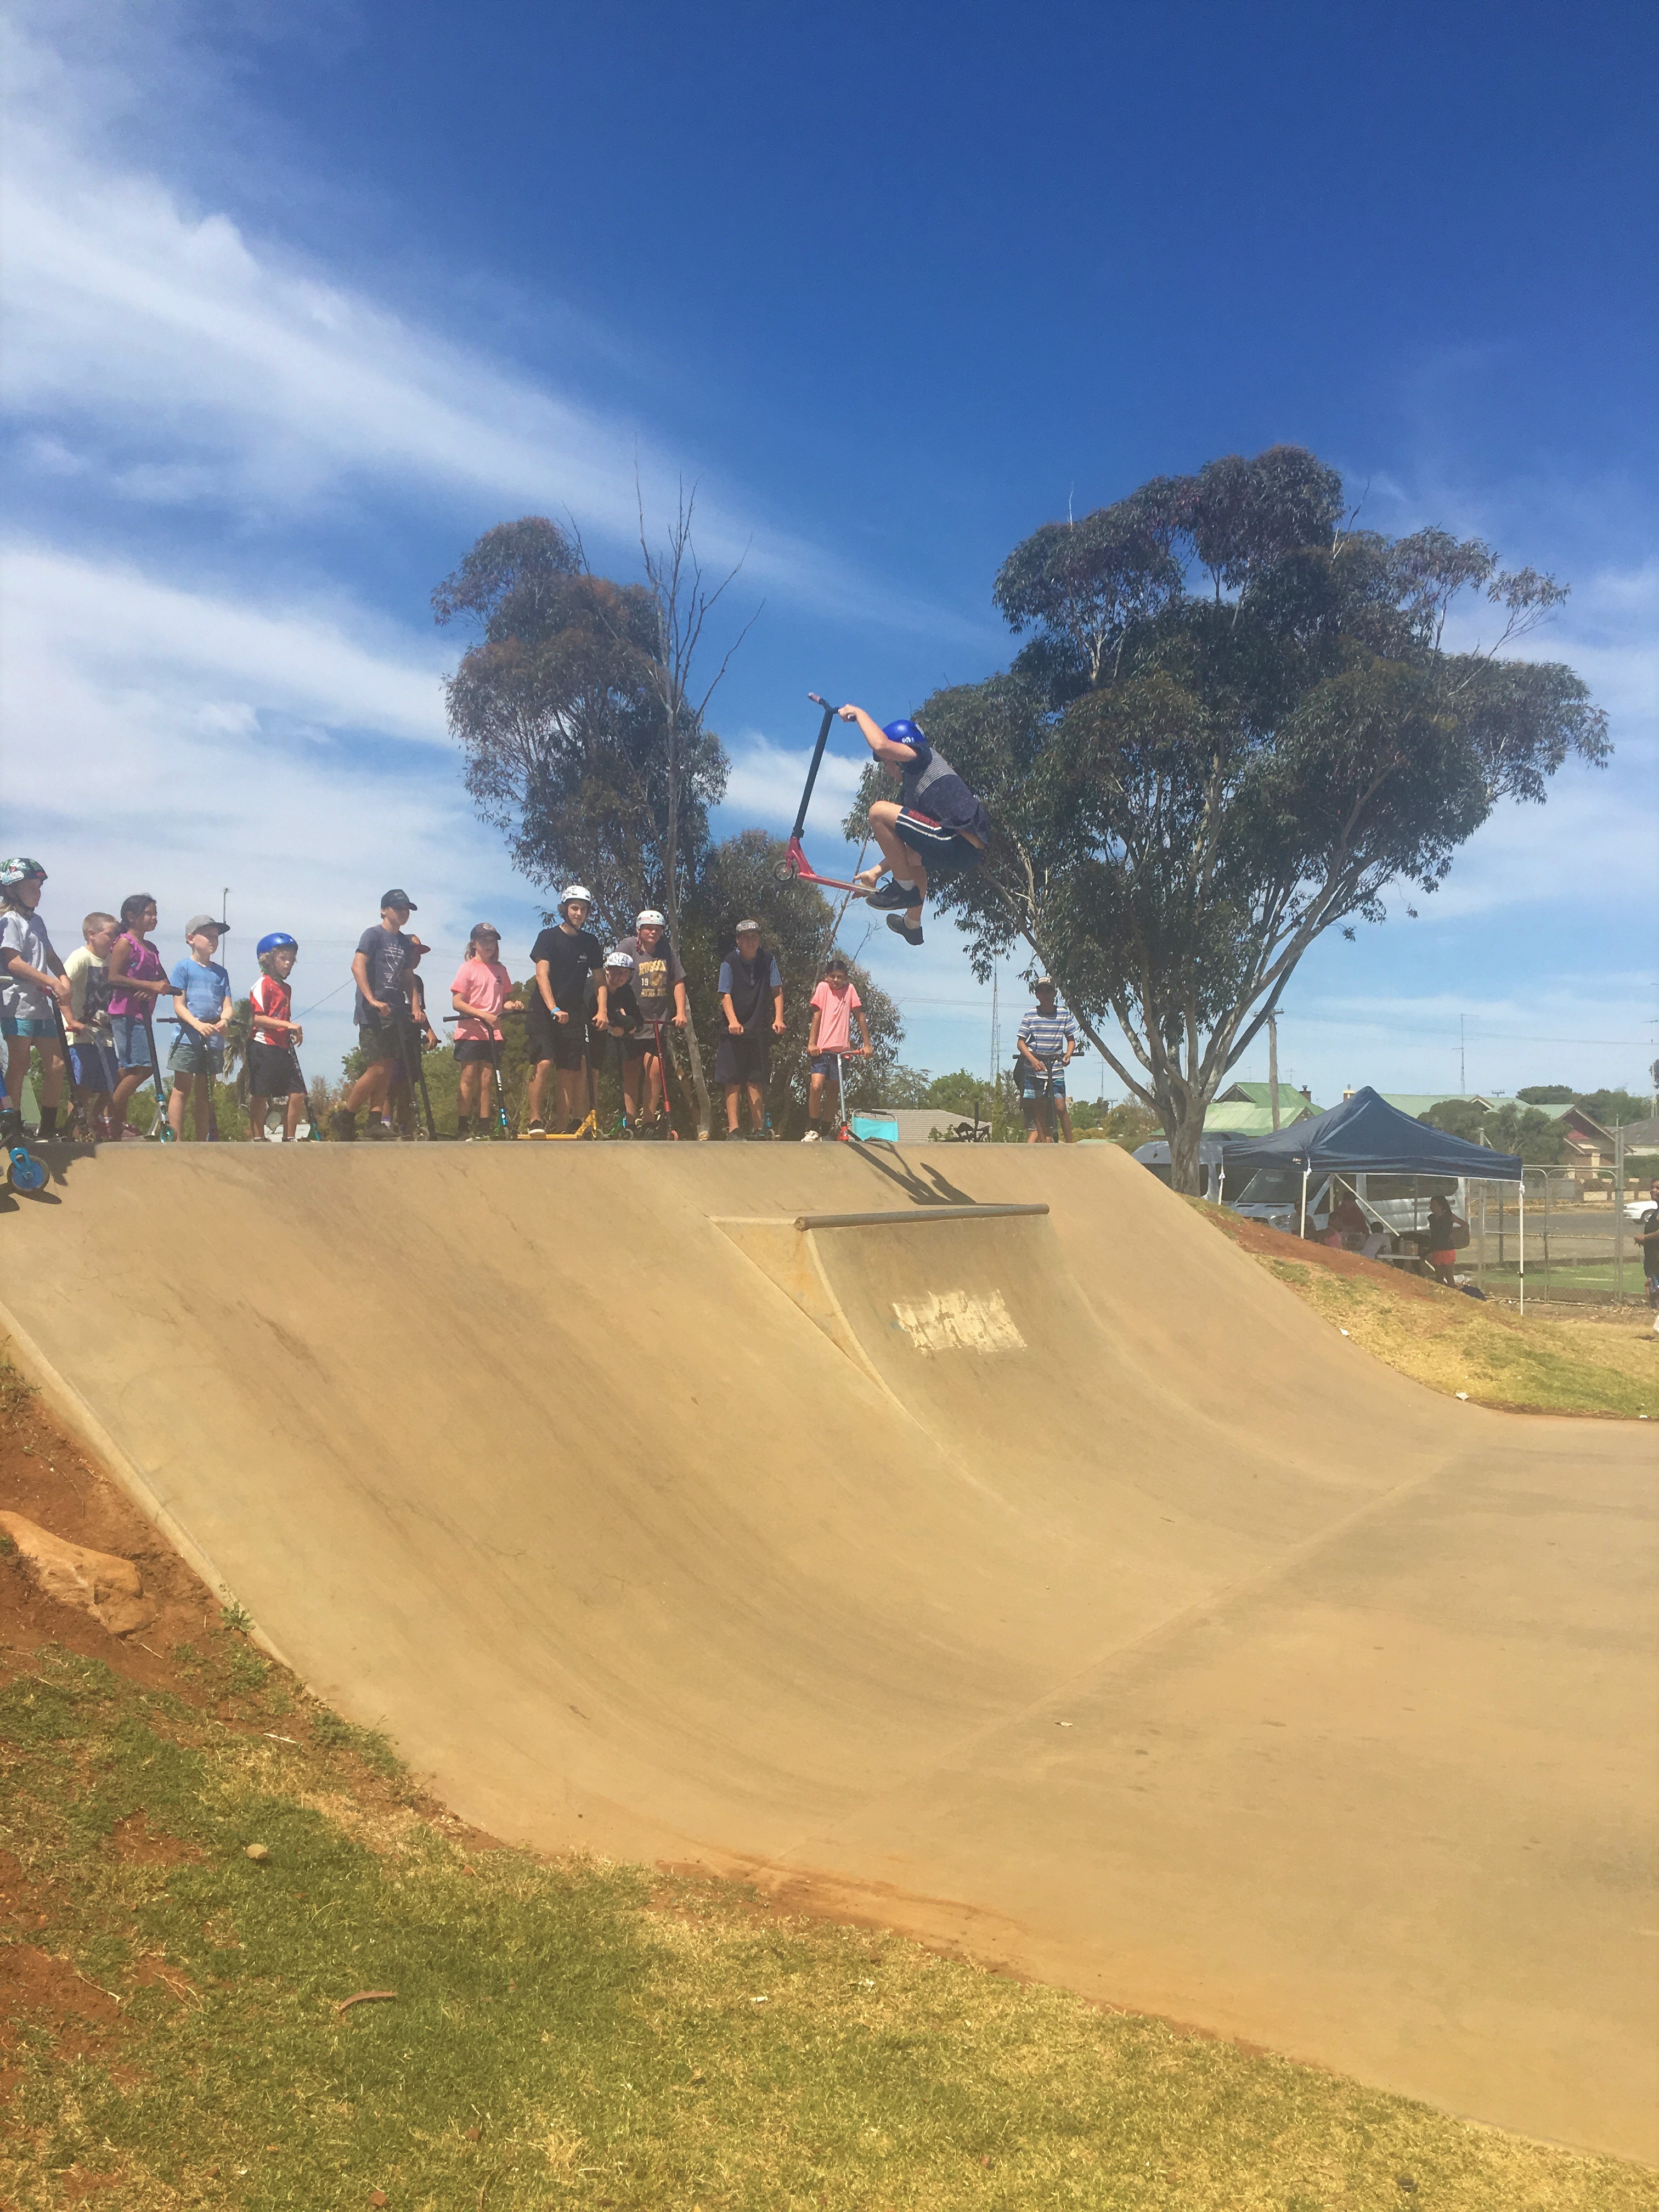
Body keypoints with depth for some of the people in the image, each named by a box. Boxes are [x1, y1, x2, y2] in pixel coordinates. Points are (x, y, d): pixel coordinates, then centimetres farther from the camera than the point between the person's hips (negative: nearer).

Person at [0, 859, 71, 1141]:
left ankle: (48, 1129, 12)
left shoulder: (36, 920, 18)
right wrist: (52, 982, -18)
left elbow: (51, 956, 16)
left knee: (56, 1064, 5)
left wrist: (64, 980, -3)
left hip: (41, 1003, 8)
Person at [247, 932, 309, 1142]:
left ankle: (289, 1140, 11)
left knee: (297, 1094, 2)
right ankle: (258, 1139, 4)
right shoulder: (263, 985, -7)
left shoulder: (286, 988, 18)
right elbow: (257, 1018, -16)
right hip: (264, 1047, -8)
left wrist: (295, 1032, 9)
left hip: (283, 1048, 8)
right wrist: (288, 1024, -20)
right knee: (261, 1096, -2)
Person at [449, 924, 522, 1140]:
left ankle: (484, 1129, 7)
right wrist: (483, 1015, -19)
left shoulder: (500, 971, 13)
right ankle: (463, 1129, -3)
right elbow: (457, 1003, -7)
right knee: (468, 1077, -5)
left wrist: (513, 1004, -4)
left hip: (493, 1033, 4)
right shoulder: (468, 968, -1)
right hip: (470, 1031, -4)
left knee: (488, 1079, 3)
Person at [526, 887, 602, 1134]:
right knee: (544, 1063, -19)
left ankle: (565, 1129, 1)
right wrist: (554, 1010, -26)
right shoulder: (549, 937, -3)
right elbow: (542, 975, -13)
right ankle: (536, 1121, -12)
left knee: (570, 1072, -1)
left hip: (573, 1014, 4)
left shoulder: (590, 943, 10)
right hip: (544, 1012, -4)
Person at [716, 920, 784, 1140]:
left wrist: (778, 1019, -12)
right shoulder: (729, 962, -3)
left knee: (756, 1082, 4)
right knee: (734, 1081, -5)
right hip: (735, 1029, -2)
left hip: (759, 1030, 2)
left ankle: (758, 1131, 7)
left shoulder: (768, 960, 4)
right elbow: (726, 994, -10)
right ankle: (733, 1131, -6)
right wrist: (733, 1021, -25)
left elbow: (777, 991, 2)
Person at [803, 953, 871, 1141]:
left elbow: (860, 1017, 8)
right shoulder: (823, 988, 3)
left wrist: (867, 1044, 4)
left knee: (834, 1093, 5)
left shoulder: (850, 990, 6)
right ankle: (812, 1130, -7)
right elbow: (816, 1016, -1)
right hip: (821, 1048, -2)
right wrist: (811, 1043, -9)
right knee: (816, 1087, -18)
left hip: (841, 1050, 2)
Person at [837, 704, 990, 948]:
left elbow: (880, 744, -15)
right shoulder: (910, 788, 30)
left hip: (959, 843, -11)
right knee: (909, 856, 42)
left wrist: (859, 713, 1)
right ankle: (912, 924, 49)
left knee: (880, 811, -14)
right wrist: (877, 871, 25)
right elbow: (902, 842, 31)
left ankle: (905, 887, -5)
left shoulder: (924, 756, 4)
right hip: (969, 854, 11)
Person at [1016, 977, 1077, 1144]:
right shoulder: (1030, 1015, -1)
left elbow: (1071, 1039, 10)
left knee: (1060, 1107, -8)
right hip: (1034, 1069, 0)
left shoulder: (1063, 1014, 3)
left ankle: (1071, 1142, 4)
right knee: (1038, 1108, 2)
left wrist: (1068, 1055, -11)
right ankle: (1045, 1144, 7)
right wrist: (1033, 1059, -19)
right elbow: (1021, 1042, -3)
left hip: (1056, 1069, 0)